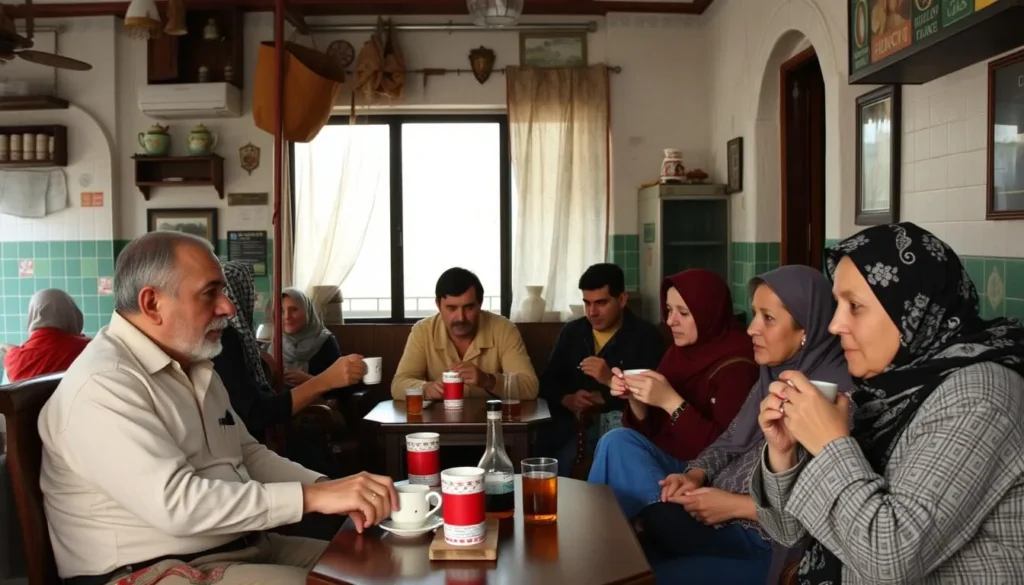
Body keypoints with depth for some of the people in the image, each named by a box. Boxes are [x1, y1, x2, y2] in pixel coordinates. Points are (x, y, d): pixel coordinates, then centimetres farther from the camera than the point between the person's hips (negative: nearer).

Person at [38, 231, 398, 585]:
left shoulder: (194, 366, 13)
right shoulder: (103, 385, -19)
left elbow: (247, 453, 17)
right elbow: (175, 501, -28)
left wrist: (329, 489, -1)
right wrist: (313, 497, -29)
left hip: (241, 546, 9)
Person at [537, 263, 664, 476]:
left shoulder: (646, 336, 1)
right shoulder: (572, 331, 16)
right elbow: (547, 382, 16)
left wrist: (611, 381, -20)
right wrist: (567, 400, -5)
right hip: (573, 422, 4)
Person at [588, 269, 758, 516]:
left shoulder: (736, 366, -14)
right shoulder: (678, 352, 7)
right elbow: (651, 430, 9)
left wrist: (671, 402, -26)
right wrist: (636, 399, -11)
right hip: (668, 460, 7)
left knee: (617, 444, -22)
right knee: (618, 440, -21)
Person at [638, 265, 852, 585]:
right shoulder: (774, 376, 8)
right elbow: (730, 442, 15)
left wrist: (735, 505, -21)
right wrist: (695, 475, -6)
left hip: (772, 543, -8)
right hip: (723, 516, 8)